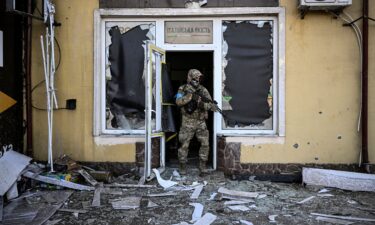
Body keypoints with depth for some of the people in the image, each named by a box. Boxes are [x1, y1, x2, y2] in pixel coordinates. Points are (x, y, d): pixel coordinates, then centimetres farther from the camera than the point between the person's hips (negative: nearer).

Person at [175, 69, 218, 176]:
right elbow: (179, 102, -20)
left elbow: (209, 104, -6)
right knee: (184, 145, 2)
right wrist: (191, 96, -29)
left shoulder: (203, 90, 3)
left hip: (201, 122, 2)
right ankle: (182, 167, 15)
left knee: (205, 144, -2)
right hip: (187, 122, -2)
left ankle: (202, 167, 9)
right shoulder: (183, 89, -2)